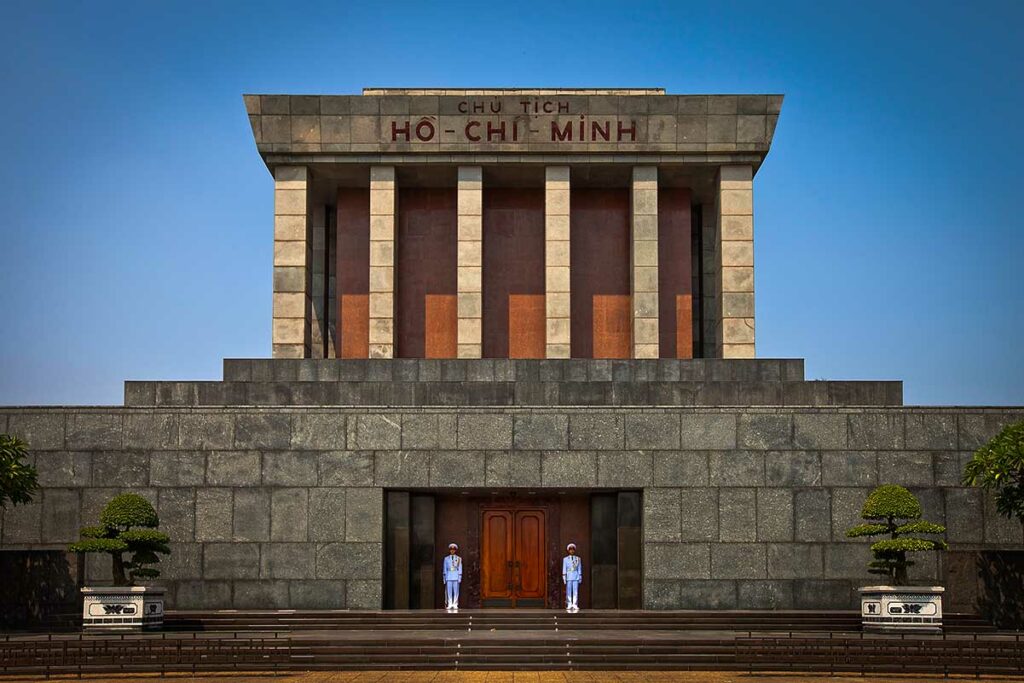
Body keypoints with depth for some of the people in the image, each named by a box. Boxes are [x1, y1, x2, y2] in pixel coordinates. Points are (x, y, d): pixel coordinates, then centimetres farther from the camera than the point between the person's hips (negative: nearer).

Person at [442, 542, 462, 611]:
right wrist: (444, 578, 6)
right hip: (449, 577, 1)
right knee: (449, 591, -3)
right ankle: (449, 605, -1)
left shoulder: (458, 559, 7)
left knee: (456, 591, -2)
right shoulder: (446, 559, 9)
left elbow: (460, 569, 6)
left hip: (456, 577, -1)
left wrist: (460, 578, -1)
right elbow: (445, 569, 10)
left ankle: (455, 605, 0)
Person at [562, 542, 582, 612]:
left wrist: (580, 577, 8)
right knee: (569, 592, -2)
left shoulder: (578, 559, 9)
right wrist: (564, 577, -2)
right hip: (569, 577, -1)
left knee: (575, 592, -4)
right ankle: (569, 606, 2)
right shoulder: (565, 559, 5)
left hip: (576, 577, 1)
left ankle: (575, 606, -2)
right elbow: (564, 569, 3)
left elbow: (579, 568, 11)